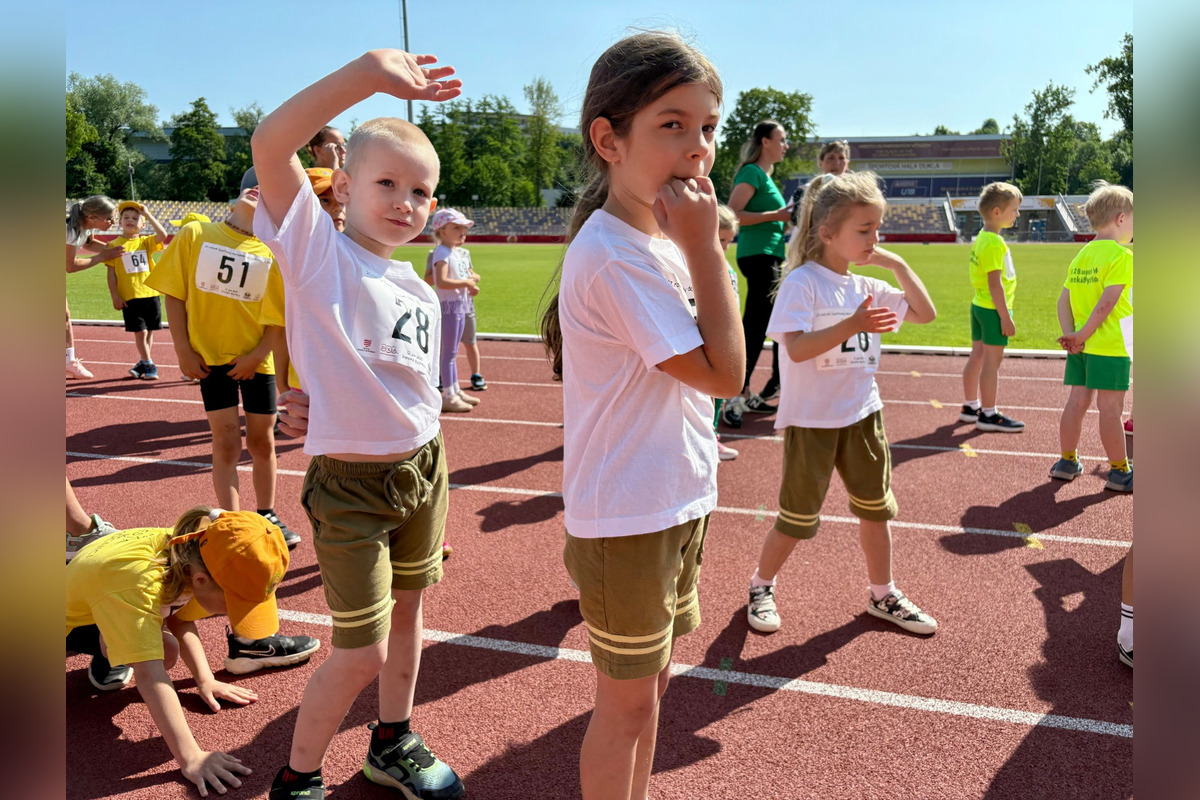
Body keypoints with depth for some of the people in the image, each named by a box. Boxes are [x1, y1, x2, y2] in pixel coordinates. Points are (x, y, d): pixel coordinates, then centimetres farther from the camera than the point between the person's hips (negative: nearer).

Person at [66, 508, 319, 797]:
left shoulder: (192, 554, -22)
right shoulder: (136, 581, -43)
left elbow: (180, 619, -4)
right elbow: (148, 675, -48)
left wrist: (205, 680, -12)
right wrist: (190, 758, -50)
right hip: (74, 621, -7)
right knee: (165, 650, -29)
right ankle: (109, 658, -4)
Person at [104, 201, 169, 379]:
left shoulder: (146, 242, 8)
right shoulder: (114, 245, 2)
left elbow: (163, 235, -11)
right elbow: (111, 273, 1)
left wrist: (148, 215, -7)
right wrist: (115, 297, -6)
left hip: (151, 294, 3)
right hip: (130, 297, -3)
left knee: (149, 331, 9)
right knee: (140, 332, -5)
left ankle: (143, 363, 23)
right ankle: (149, 365, 6)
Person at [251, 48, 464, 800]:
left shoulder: (421, 292, 7)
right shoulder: (319, 252, -11)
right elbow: (270, 145, -27)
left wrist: (426, 460, 15)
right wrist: (368, 72, -36)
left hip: (423, 467, 6)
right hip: (352, 482, -6)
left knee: (407, 610, 19)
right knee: (361, 653, 0)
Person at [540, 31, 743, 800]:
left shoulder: (659, 240, 6)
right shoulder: (612, 254, -23)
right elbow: (724, 374, -23)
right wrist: (705, 247, -23)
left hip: (676, 504, 9)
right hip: (627, 520, -9)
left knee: (653, 679, 25)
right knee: (627, 699, 9)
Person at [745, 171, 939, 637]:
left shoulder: (867, 287, 6)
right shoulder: (803, 282, -15)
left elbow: (926, 314, 10)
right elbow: (796, 348, -26)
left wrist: (899, 265, 1)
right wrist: (853, 325, -34)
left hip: (861, 414, 7)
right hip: (810, 419, -6)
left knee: (876, 507, 15)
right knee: (798, 517, 5)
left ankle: (883, 595, 33)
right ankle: (761, 586, 28)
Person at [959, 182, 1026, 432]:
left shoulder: (981, 239, 10)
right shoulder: (994, 243, -20)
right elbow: (995, 283, -23)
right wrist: (1005, 316, -21)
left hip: (979, 306, 10)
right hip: (993, 309, -10)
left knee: (977, 356, 15)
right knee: (993, 359, -3)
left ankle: (970, 407, 25)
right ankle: (988, 415, 3)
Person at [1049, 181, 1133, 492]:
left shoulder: (1081, 256, 12)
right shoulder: (1121, 255, -11)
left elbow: (1063, 300, 6)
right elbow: (1107, 302, -19)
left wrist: (1070, 334, -3)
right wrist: (1083, 334, -12)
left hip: (1080, 347, 7)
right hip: (1110, 347, -7)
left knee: (1077, 402, 12)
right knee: (1111, 408, -1)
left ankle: (1067, 461, 20)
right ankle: (1119, 472, 8)